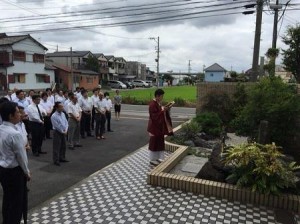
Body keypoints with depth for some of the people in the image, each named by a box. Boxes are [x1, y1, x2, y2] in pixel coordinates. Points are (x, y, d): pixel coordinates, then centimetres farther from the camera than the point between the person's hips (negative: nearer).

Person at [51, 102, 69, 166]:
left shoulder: (63, 114, 4)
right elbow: (57, 126, -18)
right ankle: (56, 160, 12)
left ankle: (62, 158, 32)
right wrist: (62, 131, -11)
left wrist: (66, 130, -5)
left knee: (63, 146, 17)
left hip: (63, 132, 8)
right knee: (56, 147, 1)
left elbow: (66, 122, 7)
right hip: (57, 132, -8)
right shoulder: (54, 116, -19)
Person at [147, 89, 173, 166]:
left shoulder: (158, 103, 9)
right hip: (154, 127, -9)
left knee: (160, 142, 15)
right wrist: (162, 110, -23)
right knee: (154, 143, 1)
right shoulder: (152, 104, -20)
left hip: (160, 127, 10)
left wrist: (165, 110, 0)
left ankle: (158, 158, 26)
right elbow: (154, 116, -24)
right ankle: (152, 160, 14)